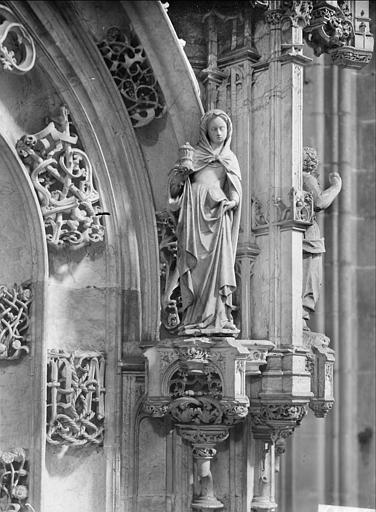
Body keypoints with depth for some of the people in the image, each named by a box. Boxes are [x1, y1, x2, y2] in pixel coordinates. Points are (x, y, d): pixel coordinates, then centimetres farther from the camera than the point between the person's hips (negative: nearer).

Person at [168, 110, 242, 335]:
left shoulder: (230, 158, 21)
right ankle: (195, 320, -13)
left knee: (219, 262, -11)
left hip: (219, 214, 2)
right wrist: (182, 171, -12)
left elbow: (235, 188, 13)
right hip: (195, 211, -2)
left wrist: (232, 201, -7)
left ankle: (219, 318, -14)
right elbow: (175, 184, 9)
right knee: (196, 263, -10)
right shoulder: (194, 153, 13)